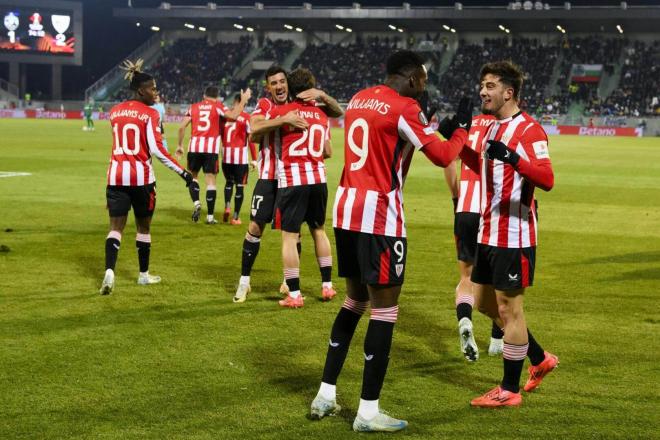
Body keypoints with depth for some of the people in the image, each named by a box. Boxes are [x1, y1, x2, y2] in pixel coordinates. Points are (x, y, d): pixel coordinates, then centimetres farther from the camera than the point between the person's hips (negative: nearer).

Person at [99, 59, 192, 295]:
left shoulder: (115, 112, 8)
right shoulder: (150, 114, -9)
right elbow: (157, 149, -16)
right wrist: (182, 171, -13)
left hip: (117, 175, 4)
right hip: (141, 177, -4)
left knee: (116, 226, 2)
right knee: (143, 226, 14)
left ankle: (109, 271, -19)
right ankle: (143, 274, 25)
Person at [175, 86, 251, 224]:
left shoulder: (194, 107, 13)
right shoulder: (217, 106, 5)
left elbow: (182, 127, 9)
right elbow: (233, 115, -9)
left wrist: (180, 145, 20)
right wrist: (243, 100, 4)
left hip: (195, 146, 2)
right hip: (211, 148, -2)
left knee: (193, 175, 20)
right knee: (210, 180, 3)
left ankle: (196, 203, -3)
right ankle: (210, 216, 4)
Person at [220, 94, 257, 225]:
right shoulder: (246, 117, -6)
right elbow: (250, 139, -6)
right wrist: (254, 159, 0)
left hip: (226, 155, 3)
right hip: (241, 156, -3)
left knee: (229, 182, 23)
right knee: (239, 186, 6)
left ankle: (227, 205, 0)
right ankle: (236, 216, 6)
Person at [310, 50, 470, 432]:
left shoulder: (359, 100, 14)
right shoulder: (404, 108, -10)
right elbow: (443, 157, -7)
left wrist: (424, 127, 26)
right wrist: (463, 128, 10)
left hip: (346, 209, 8)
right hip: (379, 216, -8)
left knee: (355, 300, 19)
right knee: (385, 309, -1)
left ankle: (326, 395, 20)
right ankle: (368, 411, 2)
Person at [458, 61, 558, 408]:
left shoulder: (529, 129, -14)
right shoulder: (494, 127, 14)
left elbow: (547, 179, -26)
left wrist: (512, 157, -40)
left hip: (513, 236, -10)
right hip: (488, 233, 10)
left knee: (509, 308, -2)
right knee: (485, 302, 15)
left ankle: (509, 390, 9)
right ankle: (539, 359, 30)